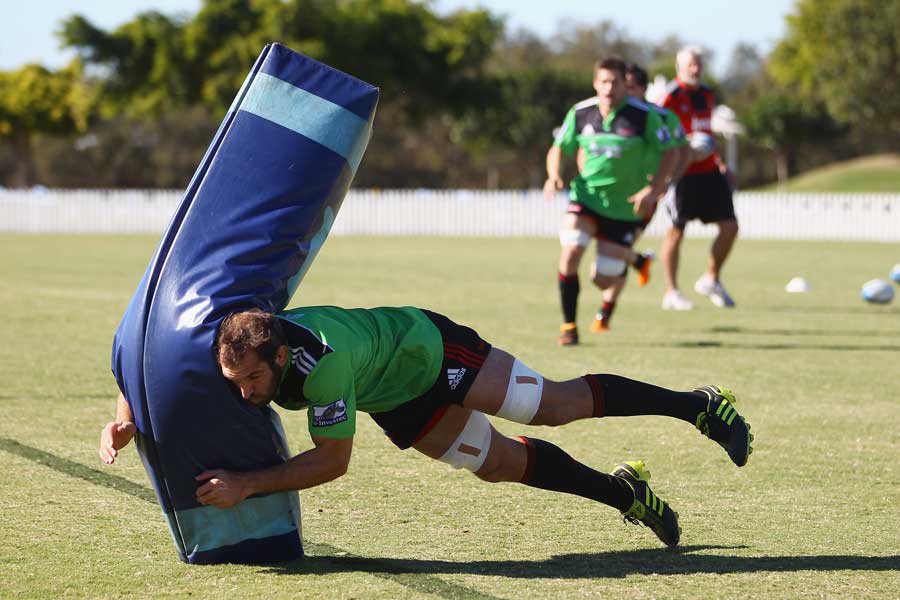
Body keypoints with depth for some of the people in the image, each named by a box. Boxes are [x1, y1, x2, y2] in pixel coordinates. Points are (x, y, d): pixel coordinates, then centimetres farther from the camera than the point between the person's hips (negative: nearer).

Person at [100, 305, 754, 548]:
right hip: (401, 405, 6)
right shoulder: (235, 353, -27)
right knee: (503, 464, 12)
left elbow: (331, 461, -37)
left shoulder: (323, 363, -46)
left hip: (429, 349, -6)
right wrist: (125, 418, -31)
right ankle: (623, 492, 31)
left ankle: (698, 404, 16)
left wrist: (246, 484, -42)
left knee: (555, 405, 0)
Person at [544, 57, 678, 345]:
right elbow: (559, 148, 8)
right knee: (570, 251, -23)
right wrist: (554, 175, -13)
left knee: (604, 279, -3)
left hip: (626, 206, -2)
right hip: (586, 196, 2)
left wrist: (654, 189, -17)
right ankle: (568, 325, -7)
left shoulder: (644, 116, -14)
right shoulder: (580, 113, -5)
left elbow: (669, 153, -5)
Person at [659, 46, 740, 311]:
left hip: (709, 171, 7)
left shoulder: (706, 95, 15)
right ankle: (671, 293, 9)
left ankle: (711, 280, 18)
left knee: (730, 226, 0)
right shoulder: (671, 96, -9)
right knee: (676, 231, 0)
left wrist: (721, 164, 22)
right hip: (682, 172, -7)